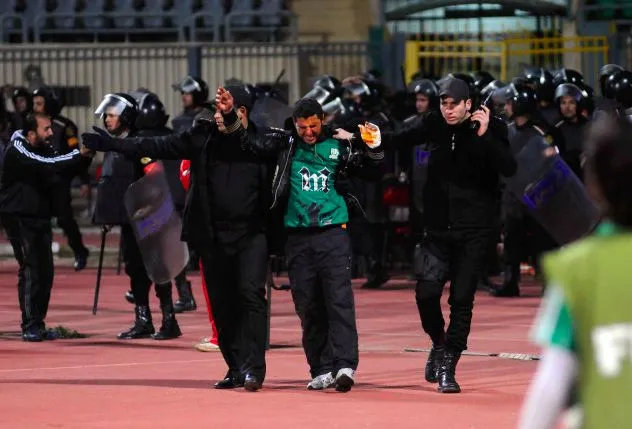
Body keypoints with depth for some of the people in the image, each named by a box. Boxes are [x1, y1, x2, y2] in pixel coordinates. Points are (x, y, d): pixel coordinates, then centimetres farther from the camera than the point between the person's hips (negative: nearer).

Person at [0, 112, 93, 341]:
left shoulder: (43, 149, 12)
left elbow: (66, 168, 9)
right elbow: (48, 165, -28)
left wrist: (85, 157, -10)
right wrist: (80, 154, -29)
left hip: (39, 217, 8)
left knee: (46, 271, 5)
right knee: (30, 269, -14)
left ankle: (38, 323, 13)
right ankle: (30, 326, -12)